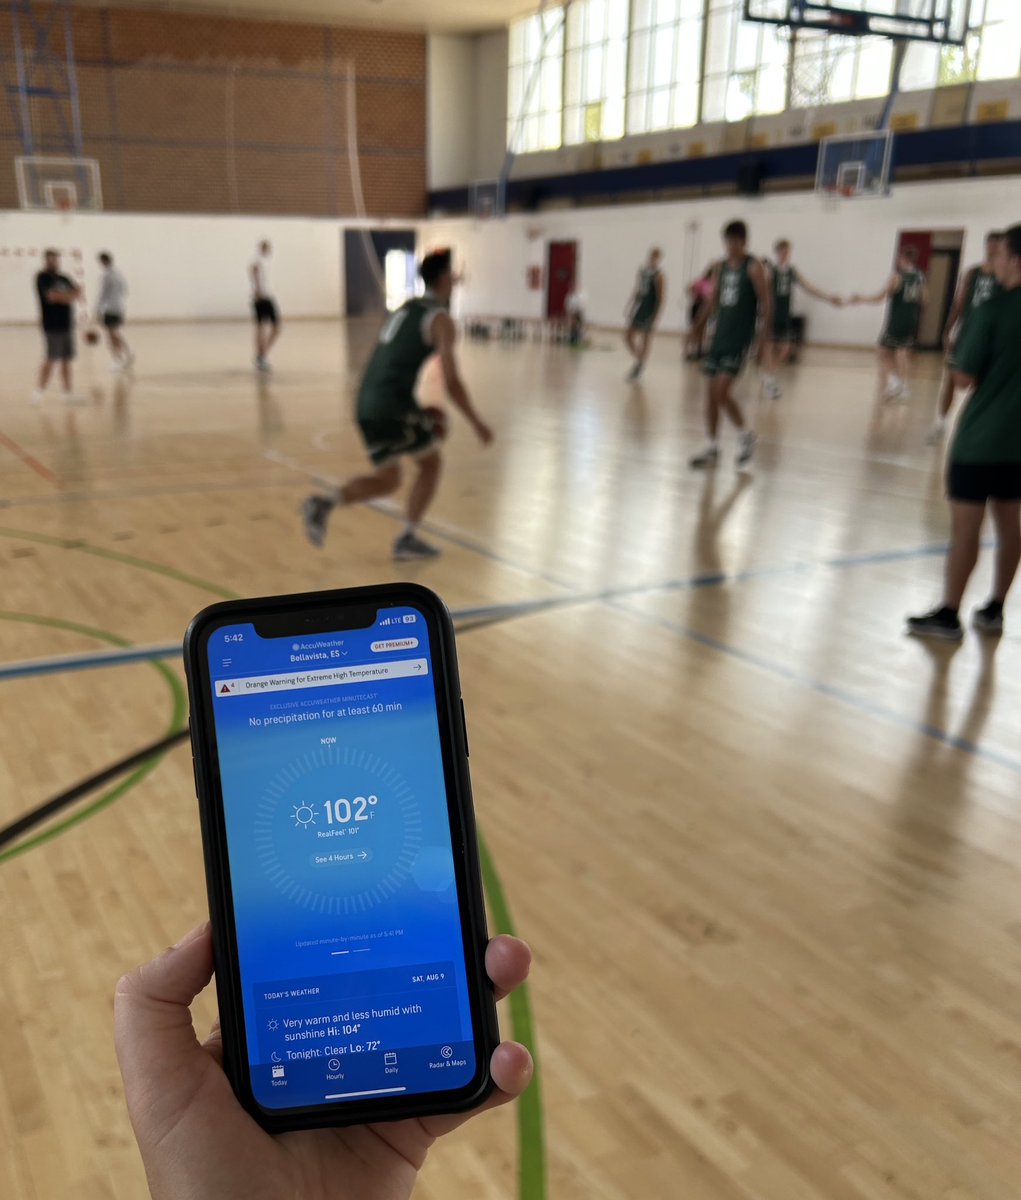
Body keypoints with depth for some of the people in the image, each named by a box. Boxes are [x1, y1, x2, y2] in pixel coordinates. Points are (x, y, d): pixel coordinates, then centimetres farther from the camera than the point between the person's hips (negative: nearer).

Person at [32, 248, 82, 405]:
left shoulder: (63, 279, 15)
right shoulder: (43, 278, -5)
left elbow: (77, 294, 6)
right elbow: (52, 296, -18)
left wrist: (61, 296, -12)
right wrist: (71, 295, -4)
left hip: (67, 325, 6)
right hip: (53, 326, -6)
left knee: (67, 360, 7)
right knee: (51, 359, -9)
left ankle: (68, 392, 13)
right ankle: (39, 390, -1)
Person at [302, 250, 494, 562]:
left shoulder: (406, 309, 23)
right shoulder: (441, 320, -3)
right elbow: (452, 382, -9)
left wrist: (419, 416, 33)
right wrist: (478, 424, 1)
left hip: (367, 404, 7)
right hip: (394, 405, -7)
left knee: (387, 480, 16)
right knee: (431, 462, 15)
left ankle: (326, 503, -5)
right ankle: (408, 538, 13)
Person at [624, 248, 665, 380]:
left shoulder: (658, 276, -12)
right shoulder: (642, 272, 8)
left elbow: (660, 299, -15)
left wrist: (655, 317, -18)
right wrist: (629, 307, 15)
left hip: (649, 313, -7)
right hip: (638, 309, 7)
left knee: (645, 340, 3)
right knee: (628, 337, 4)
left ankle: (640, 365, 15)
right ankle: (639, 360, 22)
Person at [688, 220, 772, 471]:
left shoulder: (753, 267, -7)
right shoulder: (720, 267, 11)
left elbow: (766, 300, -11)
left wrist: (765, 323, -23)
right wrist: (700, 325, 10)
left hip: (740, 338, -6)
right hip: (720, 335, 6)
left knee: (722, 392, -15)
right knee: (711, 393, 4)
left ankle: (745, 435, 7)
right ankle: (712, 448, 13)